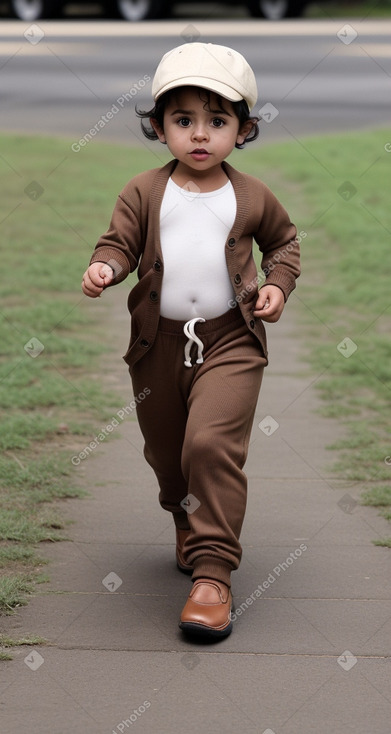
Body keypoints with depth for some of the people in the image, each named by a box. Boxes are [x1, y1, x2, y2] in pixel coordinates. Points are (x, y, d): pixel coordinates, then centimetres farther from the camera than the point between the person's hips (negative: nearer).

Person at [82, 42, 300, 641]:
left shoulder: (252, 197, 3)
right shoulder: (144, 192, 0)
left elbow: (283, 240, 20)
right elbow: (120, 242, -1)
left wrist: (278, 283, 3)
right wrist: (104, 268, -23)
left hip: (230, 341, -2)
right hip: (159, 342, 2)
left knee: (212, 442, -19)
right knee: (165, 450, 16)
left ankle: (213, 573, -14)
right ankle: (188, 522, 47)